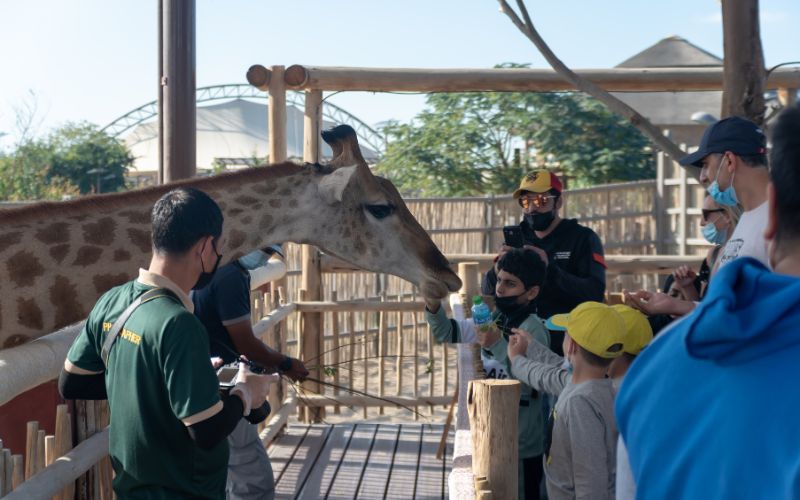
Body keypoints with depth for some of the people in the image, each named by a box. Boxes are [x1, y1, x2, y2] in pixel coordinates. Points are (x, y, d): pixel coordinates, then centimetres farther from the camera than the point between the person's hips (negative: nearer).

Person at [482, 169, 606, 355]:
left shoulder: (583, 238, 0)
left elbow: (595, 293, -14)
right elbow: (487, 289, 7)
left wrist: (550, 269, -26)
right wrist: (498, 269, -16)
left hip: (566, 342, -3)